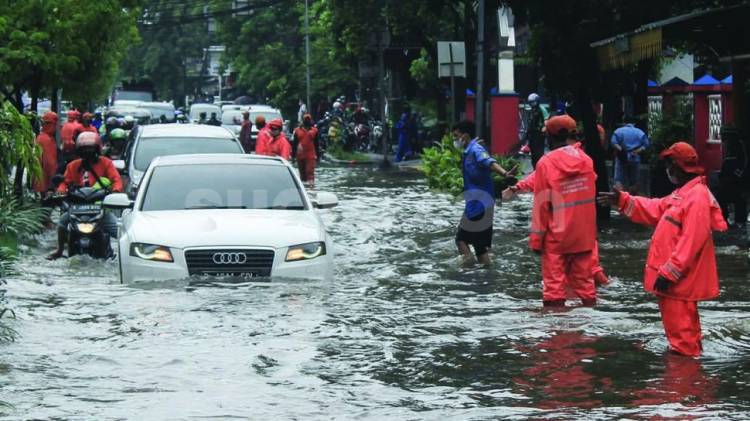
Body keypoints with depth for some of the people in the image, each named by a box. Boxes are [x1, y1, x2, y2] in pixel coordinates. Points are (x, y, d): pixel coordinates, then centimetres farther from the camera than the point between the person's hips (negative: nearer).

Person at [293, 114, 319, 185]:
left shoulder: (314, 130, 6)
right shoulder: (297, 131, 7)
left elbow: (316, 144, 10)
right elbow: (294, 144, 9)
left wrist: (317, 155, 7)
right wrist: (294, 155, 5)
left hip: (311, 156, -2)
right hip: (300, 155, 2)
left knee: (310, 172, -14)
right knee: (302, 173, 11)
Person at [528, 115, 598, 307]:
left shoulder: (546, 163, -12)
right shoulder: (586, 160, 2)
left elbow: (541, 205, -10)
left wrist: (536, 239, -4)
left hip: (557, 236, -4)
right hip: (584, 235, 4)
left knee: (554, 286, 0)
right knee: (584, 282, 13)